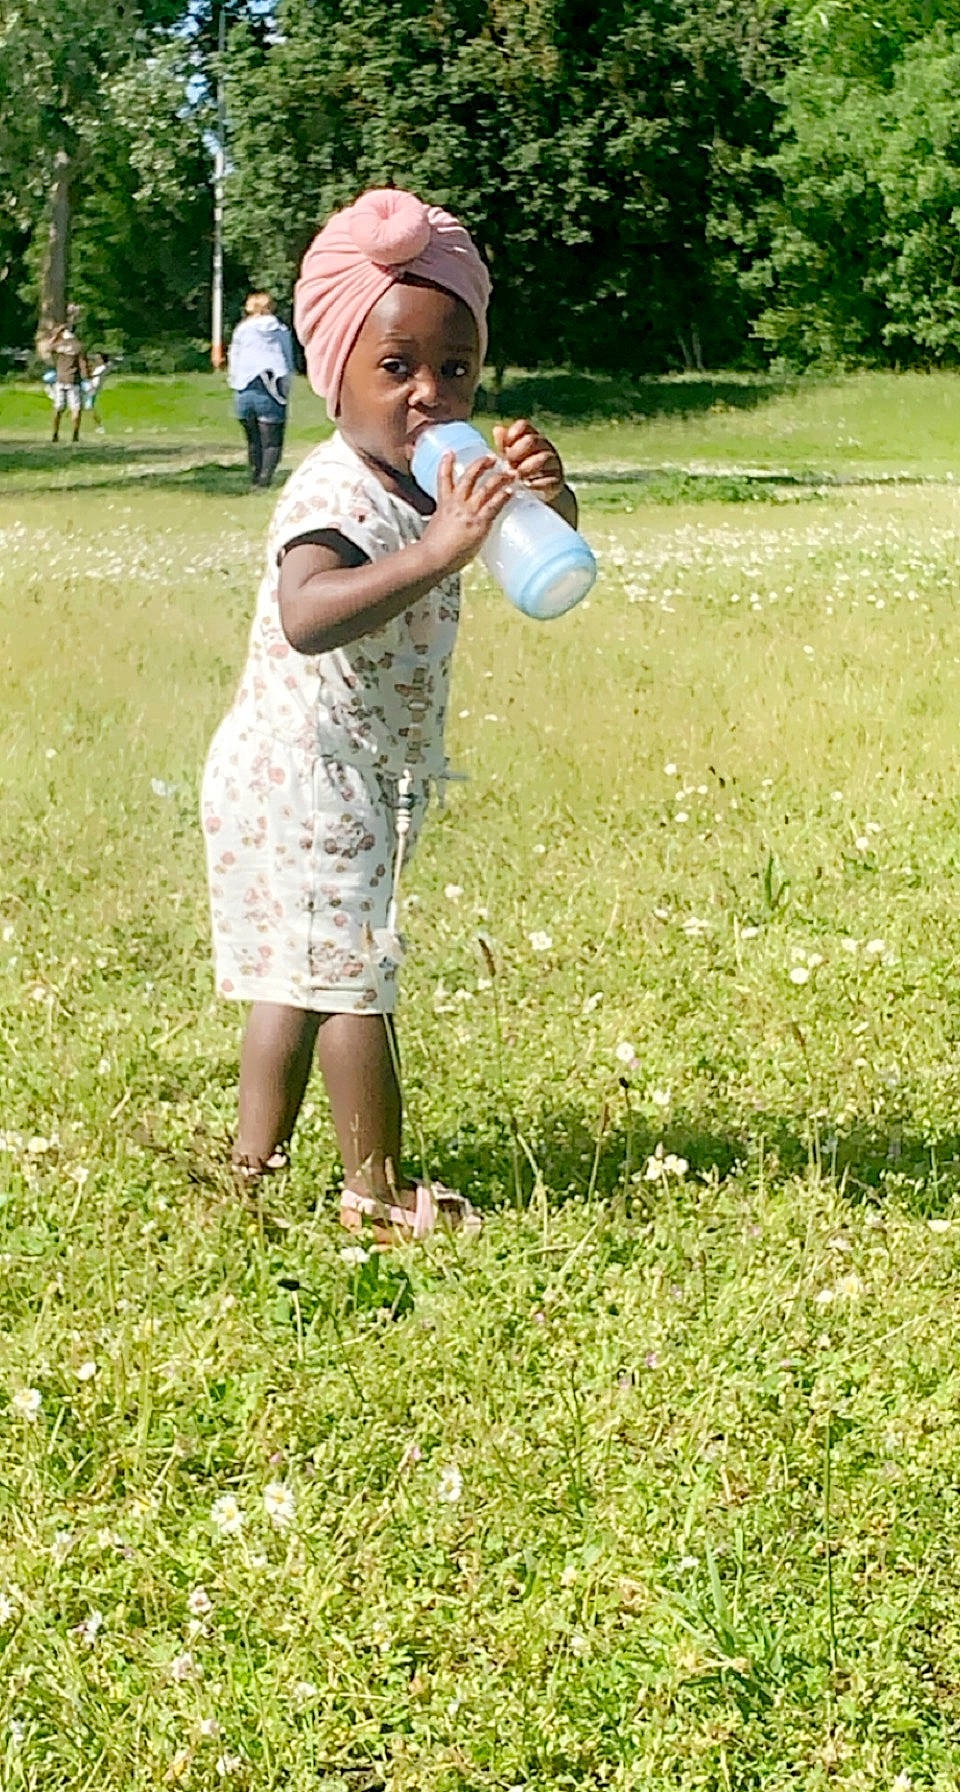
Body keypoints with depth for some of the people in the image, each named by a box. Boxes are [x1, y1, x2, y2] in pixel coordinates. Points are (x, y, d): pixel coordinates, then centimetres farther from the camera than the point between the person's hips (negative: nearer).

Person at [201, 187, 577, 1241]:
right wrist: (436, 551, -50)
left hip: (353, 779, 10)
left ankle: (255, 1161, 27)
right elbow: (306, 617, -43)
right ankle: (376, 1190, 9)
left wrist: (543, 492, -16)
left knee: (302, 973, 16)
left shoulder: (430, 478, 6)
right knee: (350, 974, -2)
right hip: (305, 774, -10)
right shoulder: (335, 492, -24)